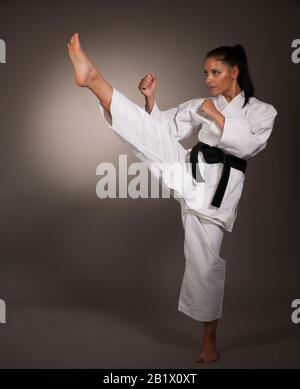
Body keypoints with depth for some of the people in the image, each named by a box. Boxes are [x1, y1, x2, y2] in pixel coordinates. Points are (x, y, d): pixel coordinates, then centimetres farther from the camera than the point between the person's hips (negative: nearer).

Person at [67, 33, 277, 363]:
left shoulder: (262, 111, 7)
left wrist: (217, 117, -12)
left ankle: (209, 340, 16)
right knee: (149, 132, -19)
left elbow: (248, 145, -11)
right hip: (192, 172, 3)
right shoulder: (201, 105, 17)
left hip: (216, 186, -3)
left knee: (205, 261, -1)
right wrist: (151, 98, -6)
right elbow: (161, 127, 10)